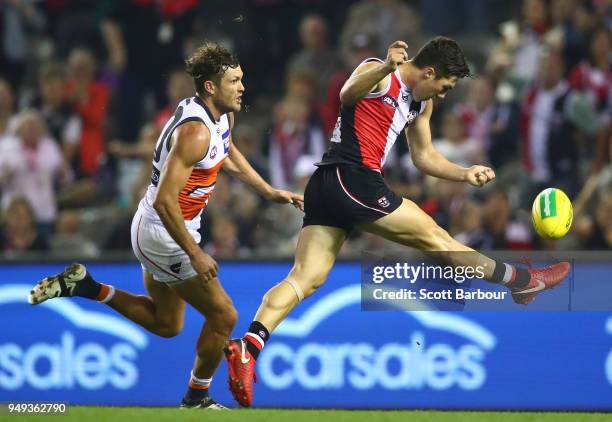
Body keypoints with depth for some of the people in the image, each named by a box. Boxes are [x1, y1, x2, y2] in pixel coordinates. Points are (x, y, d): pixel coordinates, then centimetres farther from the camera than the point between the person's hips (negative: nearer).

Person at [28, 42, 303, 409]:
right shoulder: (196, 131, -28)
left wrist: (271, 192, 23)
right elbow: (164, 200, -31)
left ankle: (84, 286, 19)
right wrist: (195, 254, -28)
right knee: (223, 316, -1)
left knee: (165, 325, 23)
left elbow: (229, 155, 27)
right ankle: (196, 399, 17)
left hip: (161, 230, 10)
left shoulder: (223, 115, 2)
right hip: (164, 235, -10)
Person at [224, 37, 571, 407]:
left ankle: (249, 346, -19)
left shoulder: (421, 103, 23)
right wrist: (386, 68, -44)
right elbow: (348, 94, -27)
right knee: (432, 235, 2)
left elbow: (425, 156, 31)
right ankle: (520, 281, 13)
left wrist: (465, 174, 18)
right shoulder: (379, 74, -6)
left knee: (306, 278, -5)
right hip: (352, 178, -10)